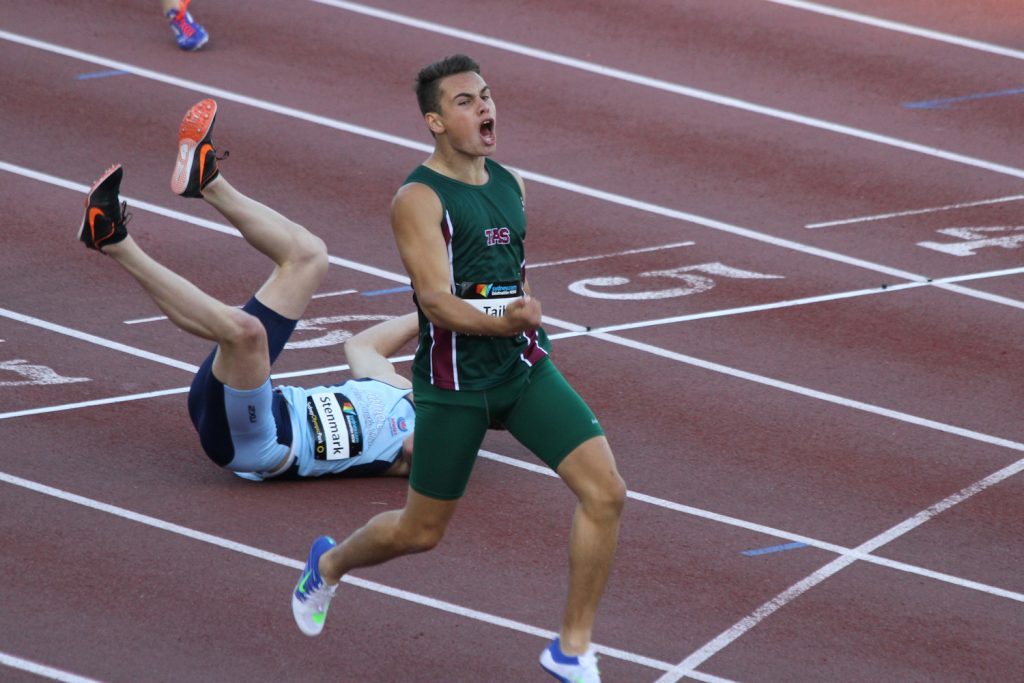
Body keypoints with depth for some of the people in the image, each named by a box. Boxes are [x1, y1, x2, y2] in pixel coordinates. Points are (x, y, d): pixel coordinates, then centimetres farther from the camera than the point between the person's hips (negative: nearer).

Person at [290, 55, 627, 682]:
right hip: (455, 383, -5)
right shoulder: (419, 200, -13)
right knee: (421, 533, 9)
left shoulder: (510, 186, 9)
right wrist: (503, 323, -38)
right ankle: (329, 565, 43)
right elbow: (437, 302, -22)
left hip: (526, 369, 5)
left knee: (606, 492, -13)